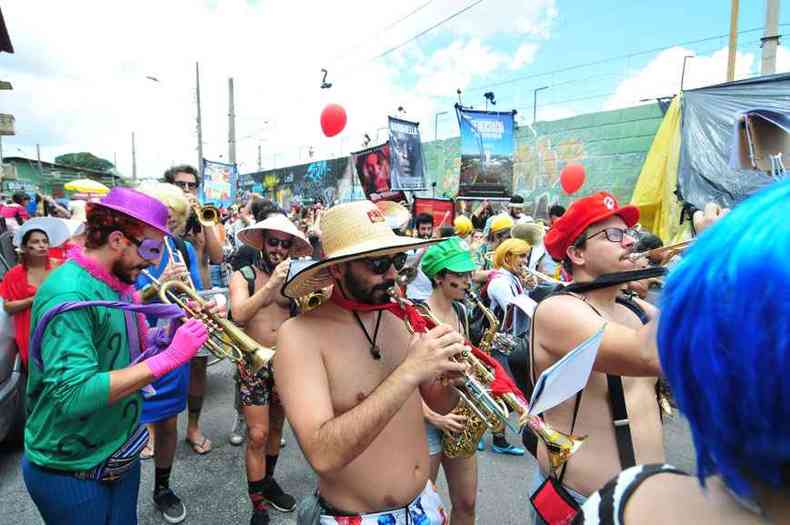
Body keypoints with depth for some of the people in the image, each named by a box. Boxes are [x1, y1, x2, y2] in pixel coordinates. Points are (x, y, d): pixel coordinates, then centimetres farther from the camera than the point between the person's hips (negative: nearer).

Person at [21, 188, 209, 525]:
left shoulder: (115, 284, 1)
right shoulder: (68, 294, -26)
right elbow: (75, 395, -34)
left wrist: (181, 324, -8)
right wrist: (169, 357, -32)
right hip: (72, 470, -7)